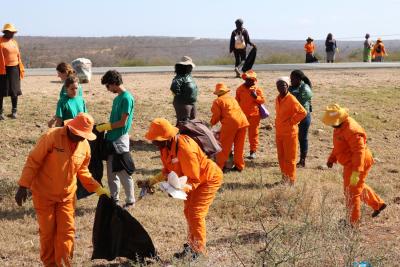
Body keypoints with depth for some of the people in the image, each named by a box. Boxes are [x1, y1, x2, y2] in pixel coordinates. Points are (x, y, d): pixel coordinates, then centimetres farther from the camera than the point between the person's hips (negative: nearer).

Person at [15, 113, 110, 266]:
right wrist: (23, 186, -19)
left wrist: (99, 189, 4)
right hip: (44, 194, -4)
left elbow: (82, 172, 11)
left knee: (67, 231, 1)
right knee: (47, 231, 6)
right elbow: (33, 161, -17)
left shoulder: (85, 146, -3)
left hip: (67, 195, 4)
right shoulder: (52, 137, -20)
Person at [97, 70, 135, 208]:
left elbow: (122, 122, -17)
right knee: (111, 173, 13)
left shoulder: (127, 98, -15)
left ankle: (130, 201, 10)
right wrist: (104, 126, 5)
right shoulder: (117, 98, 13)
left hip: (120, 141, -9)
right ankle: (114, 199, 22)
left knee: (123, 173, -1)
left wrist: (105, 127, -11)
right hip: (111, 139, 9)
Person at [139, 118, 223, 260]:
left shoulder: (184, 149, -38)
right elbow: (167, 171, 3)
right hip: (194, 179, 10)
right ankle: (192, 246, 30)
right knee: (188, 212, 16)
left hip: (208, 178, -9)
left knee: (196, 213, -12)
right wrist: (150, 182, -7)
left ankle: (199, 251, -1)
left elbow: (194, 179, -31)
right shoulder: (165, 147, -12)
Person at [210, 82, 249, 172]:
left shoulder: (217, 101, 6)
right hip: (242, 121, 6)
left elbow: (216, 115, 4)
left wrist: (211, 123, 22)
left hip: (230, 123, -6)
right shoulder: (232, 99, 26)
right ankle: (239, 166, 19)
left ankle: (220, 166, 5)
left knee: (224, 147, 3)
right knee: (239, 146, 14)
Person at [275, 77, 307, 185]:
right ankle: (284, 178, 27)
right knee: (281, 157, 15)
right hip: (279, 132, 8)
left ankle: (291, 180, 9)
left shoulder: (291, 99, -17)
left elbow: (303, 112, -20)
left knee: (289, 158, 0)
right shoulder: (278, 99, 7)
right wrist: (278, 124, 12)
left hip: (289, 133, -8)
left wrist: (291, 122, -14)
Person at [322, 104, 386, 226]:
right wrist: (331, 159, 10)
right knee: (359, 187, 28)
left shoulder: (351, 130, -29)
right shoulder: (340, 126, 3)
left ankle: (353, 223, 11)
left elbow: (359, 152, -32)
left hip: (357, 165, -10)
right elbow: (338, 145, 18)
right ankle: (378, 204, 44)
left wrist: (356, 172, -36)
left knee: (351, 193, 0)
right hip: (350, 164, 10)